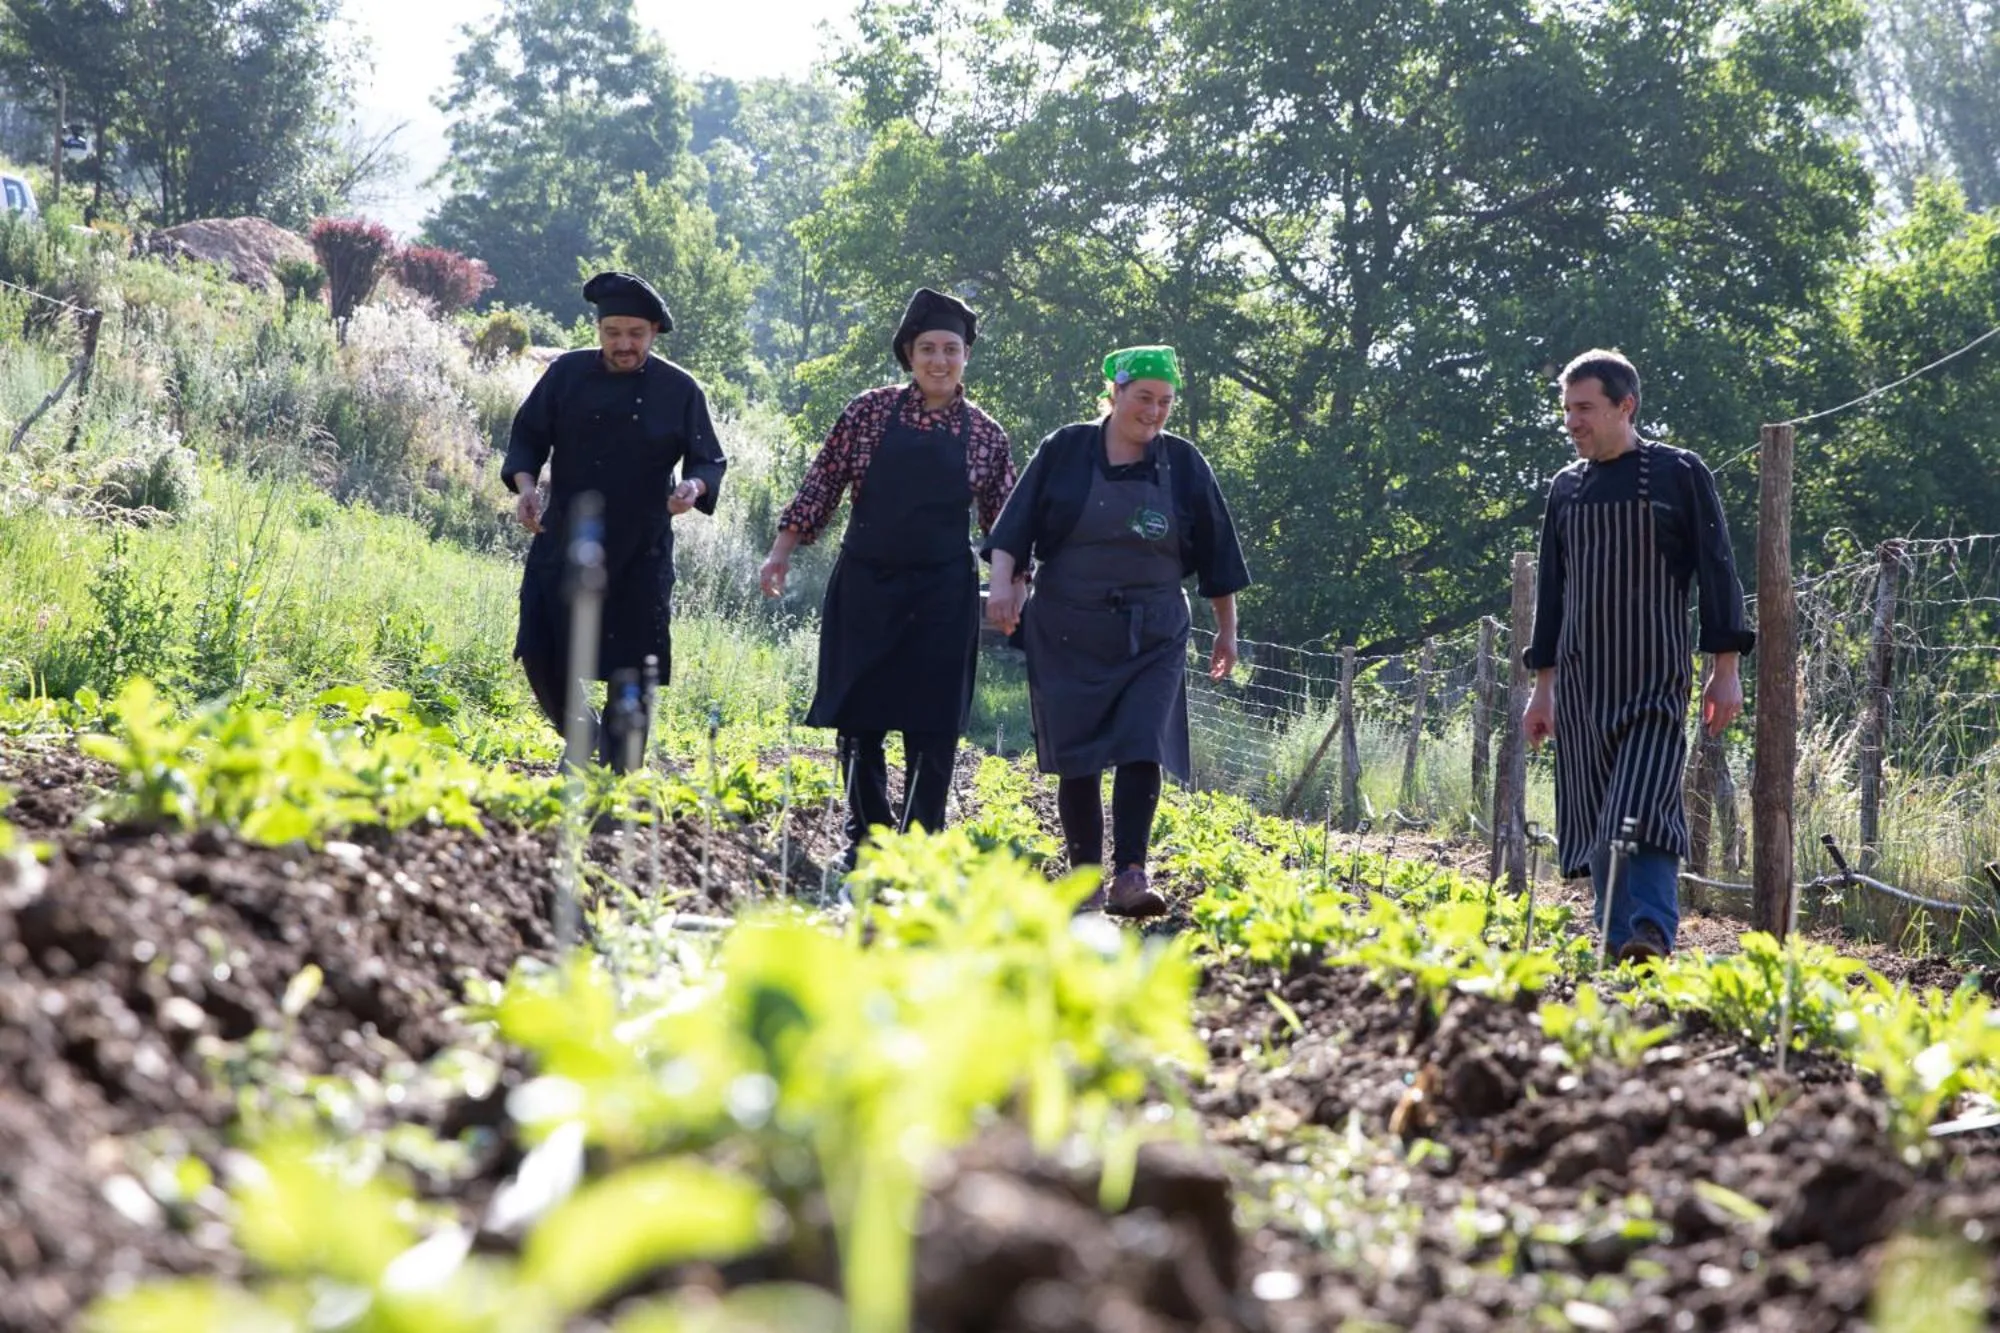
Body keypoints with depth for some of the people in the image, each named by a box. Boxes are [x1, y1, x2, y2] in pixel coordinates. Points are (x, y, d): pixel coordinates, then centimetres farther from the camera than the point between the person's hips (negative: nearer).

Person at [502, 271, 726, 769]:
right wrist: (525, 482, -13)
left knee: (631, 671, 0)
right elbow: (528, 434, 6)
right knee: (540, 654, -2)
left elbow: (709, 461, 2)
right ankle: (581, 736, 26)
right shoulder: (567, 373, 1)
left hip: (641, 552, -1)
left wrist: (695, 487, -21)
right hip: (563, 541, 1)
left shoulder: (679, 390, -2)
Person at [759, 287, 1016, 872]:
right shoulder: (872, 411, 0)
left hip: (941, 595, 0)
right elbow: (822, 485, 3)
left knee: (932, 726, -2)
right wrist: (782, 550, -1)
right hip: (864, 584, 1)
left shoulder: (984, 435, 3)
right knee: (858, 718, 5)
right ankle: (867, 839, 19)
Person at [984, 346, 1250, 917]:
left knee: (1142, 750, -14)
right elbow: (1016, 526, -2)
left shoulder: (1184, 465, 4)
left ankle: (1130, 877, -18)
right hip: (1067, 630, 0)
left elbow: (1216, 554, 10)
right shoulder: (1065, 451, 0)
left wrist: (1227, 630, 12)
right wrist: (1004, 583, -17)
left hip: (1152, 635, 1)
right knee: (1076, 757, 1)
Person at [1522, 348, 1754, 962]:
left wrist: (1725, 669, -6)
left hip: (1656, 680, -5)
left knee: (1645, 805, -20)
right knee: (1595, 817, 2)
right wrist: (1544, 686, 16)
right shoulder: (1566, 487, 14)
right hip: (1582, 682, 5)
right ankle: (1615, 951, 5)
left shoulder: (1678, 474, 1)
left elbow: (1716, 573, 0)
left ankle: (1652, 937, -29)